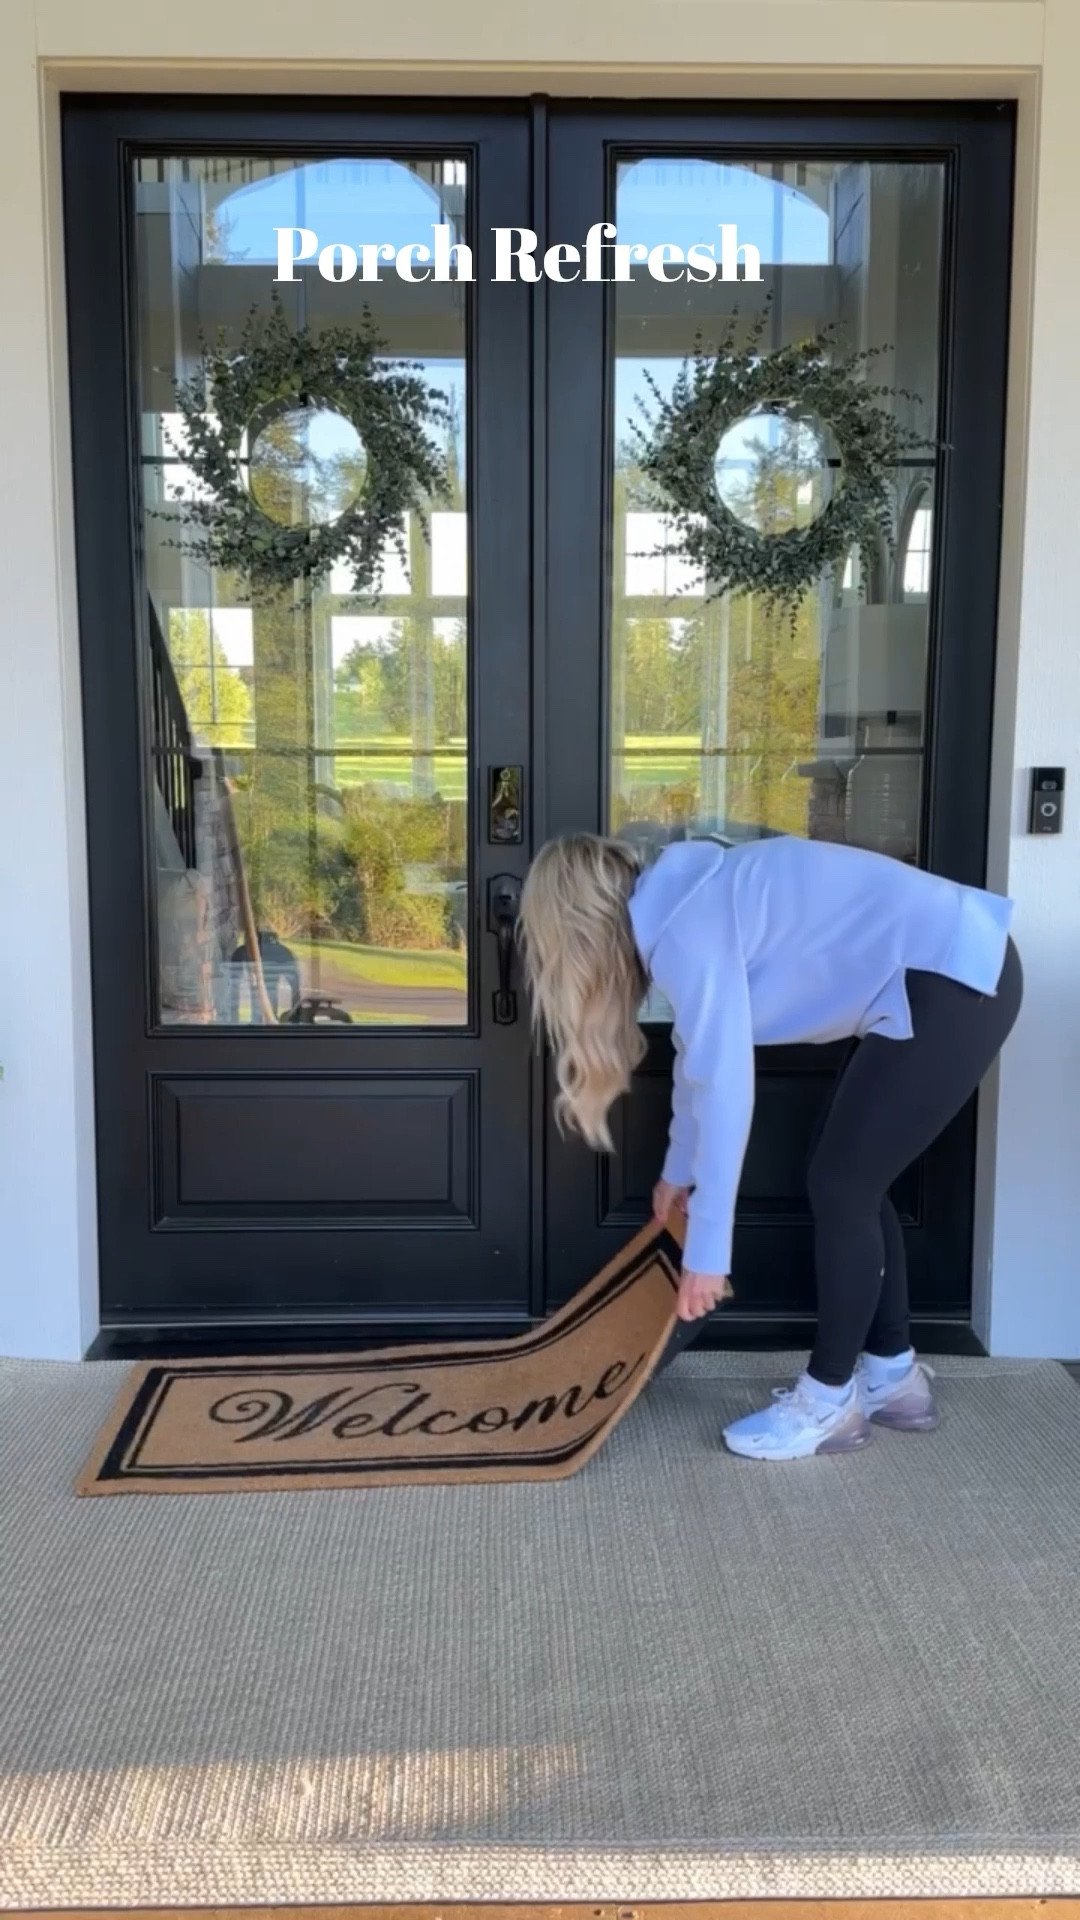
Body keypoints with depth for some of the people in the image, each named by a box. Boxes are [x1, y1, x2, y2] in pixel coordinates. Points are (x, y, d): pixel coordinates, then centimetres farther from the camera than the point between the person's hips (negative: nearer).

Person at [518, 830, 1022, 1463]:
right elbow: (701, 1055, 24)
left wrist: (706, 1251, -14)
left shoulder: (687, 926, -17)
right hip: (950, 966, 10)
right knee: (854, 1181, 15)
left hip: (954, 981, -10)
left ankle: (829, 1402, 13)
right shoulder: (684, 907, 11)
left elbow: (726, 1089, -20)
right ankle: (894, 1376, 28)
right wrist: (679, 1169, 36)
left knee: (841, 1185, -2)